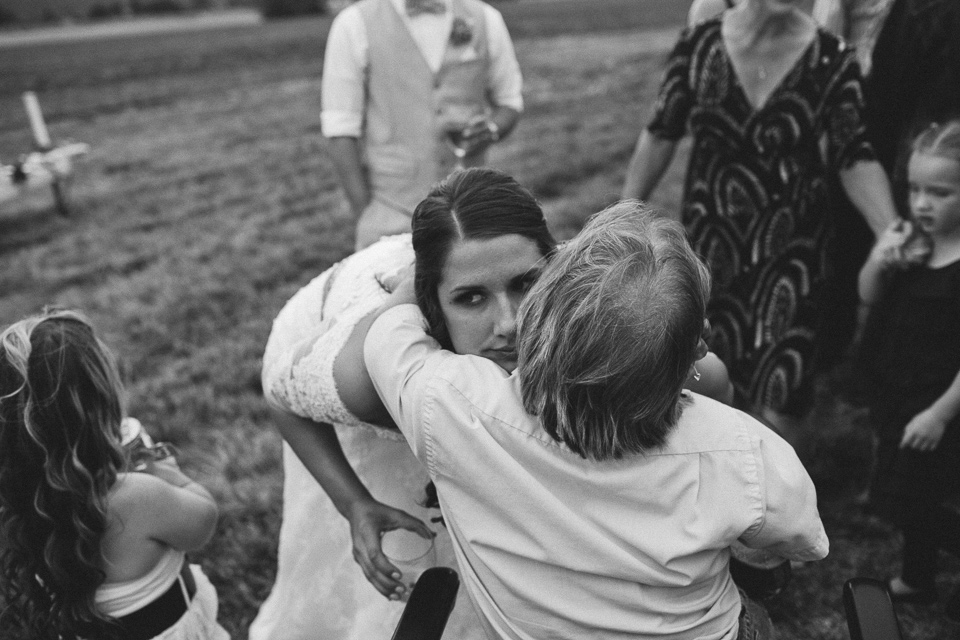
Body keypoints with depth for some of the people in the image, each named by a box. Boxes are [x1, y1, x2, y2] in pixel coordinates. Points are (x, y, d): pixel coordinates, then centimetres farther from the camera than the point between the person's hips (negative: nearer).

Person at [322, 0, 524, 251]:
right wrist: (363, 213, -8)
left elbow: (510, 100, 17)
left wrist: (492, 128, -7)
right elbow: (340, 128, -2)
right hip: (392, 211, -2)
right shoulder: (356, 23, -2)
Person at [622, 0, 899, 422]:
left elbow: (856, 160, -5)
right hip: (708, 243, 2)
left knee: (779, 391, 2)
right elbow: (660, 137, 4)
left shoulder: (830, 60, -9)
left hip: (792, 249, -1)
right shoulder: (698, 45, -5)